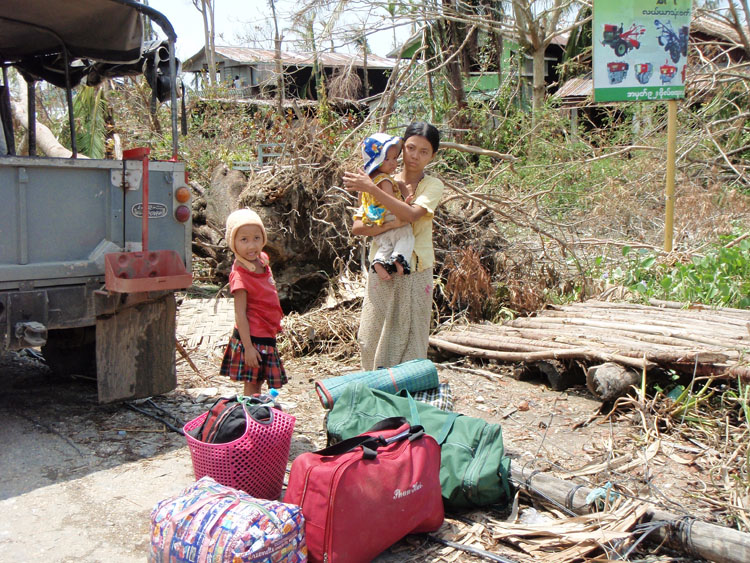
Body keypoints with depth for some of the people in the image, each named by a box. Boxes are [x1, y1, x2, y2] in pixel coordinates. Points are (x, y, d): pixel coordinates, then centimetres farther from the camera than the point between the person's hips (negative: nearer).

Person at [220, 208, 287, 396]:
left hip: (266, 335, 8)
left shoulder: (262, 259, 1)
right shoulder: (240, 275, -22)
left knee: (258, 382, 18)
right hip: (252, 338, -8)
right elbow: (240, 314, -22)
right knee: (252, 385, 0)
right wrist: (248, 347, -22)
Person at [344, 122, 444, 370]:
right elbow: (357, 226, -1)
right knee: (372, 338, 5)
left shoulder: (432, 185, 0)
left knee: (409, 340, 1)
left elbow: (411, 214, -21)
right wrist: (389, 225, -19)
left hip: (415, 275, -2)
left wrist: (371, 188, -22)